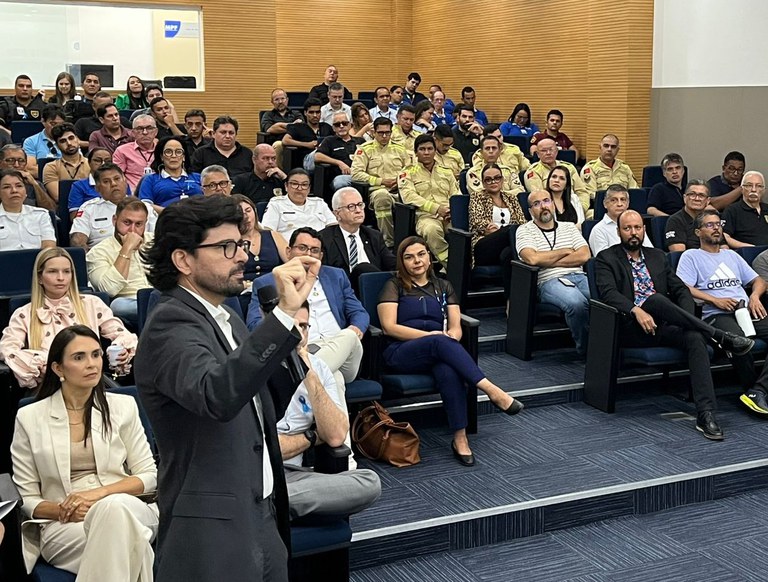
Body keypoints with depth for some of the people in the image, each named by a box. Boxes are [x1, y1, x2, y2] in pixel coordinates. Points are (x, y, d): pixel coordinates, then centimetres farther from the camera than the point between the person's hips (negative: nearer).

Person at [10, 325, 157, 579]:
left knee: (113, 508, -38)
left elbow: (149, 476, 8)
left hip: (126, 508, 2)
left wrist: (100, 493, -10)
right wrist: (63, 510, -13)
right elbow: (25, 498, 8)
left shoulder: (123, 406, 10)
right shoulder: (29, 418, 8)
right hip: (63, 526, -2)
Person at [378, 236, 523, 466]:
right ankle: (492, 391, -42)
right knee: (441, 342, -37)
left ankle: (460, 438, -40)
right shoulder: (394, 286, 11)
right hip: (402, 353, -2)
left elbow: (456, 327, 13)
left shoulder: (443, 287, 22)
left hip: (438, 351, 2)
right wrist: (430, 335, -10)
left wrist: (450, 337, -12)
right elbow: (389, 327, -2)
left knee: (448, 370, -37)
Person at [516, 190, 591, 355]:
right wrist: (565, 251, 3)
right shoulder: (525, 230, 10)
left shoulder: (569, 227, 22)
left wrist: (548, 261, -1)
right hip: (550, 281, -4)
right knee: (577, 303, -36)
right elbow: (532, 258, -10)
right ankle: (585, 349, -15)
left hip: (579, 277, 4)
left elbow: (584, 255, 6)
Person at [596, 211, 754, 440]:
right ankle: (720, 337, -25)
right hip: (632, 328, -4)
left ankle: (706, 414, -34)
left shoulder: (657, 256, 23)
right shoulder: (606, 258, 7)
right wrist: (637, 311, -26)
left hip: (662, 326, 4)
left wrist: (687, 318, -4)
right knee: (655, 299, -34)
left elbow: (681, 289, 16)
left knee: (695, 337, -27)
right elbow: (608, 292, -10)